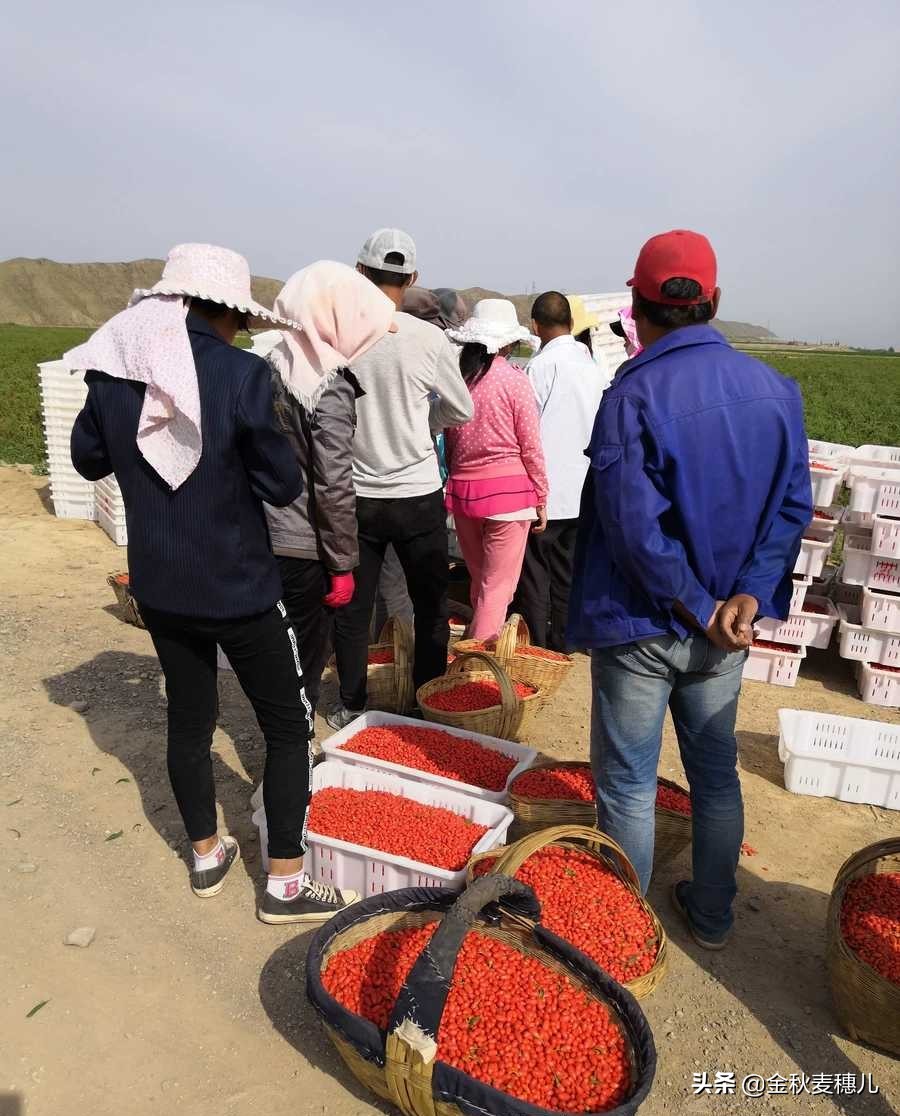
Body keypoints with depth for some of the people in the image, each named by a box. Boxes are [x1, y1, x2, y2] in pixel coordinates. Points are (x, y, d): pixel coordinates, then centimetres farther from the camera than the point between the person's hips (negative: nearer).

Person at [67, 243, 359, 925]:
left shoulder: (112, 370, -1)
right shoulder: (241, 374, -18)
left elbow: (89, 460, 13)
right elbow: (283, 485, -14)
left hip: (158, 586, 6)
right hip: (237, 586, -6)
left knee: (189, 719, 20)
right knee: (287, 724, 10)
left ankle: (207, 856, 38)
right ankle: (286, 884, 18)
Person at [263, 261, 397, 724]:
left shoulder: (273, 364, 5)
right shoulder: (331, 388, -17)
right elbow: (333, 487, -20)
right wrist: (342, 564, -12)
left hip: (267, 536, 8)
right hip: (306, 547, -8)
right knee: (306, 660, 8)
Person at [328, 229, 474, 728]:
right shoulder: (428, 338, -10)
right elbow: (462, 410, 3)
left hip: (353, 494, 1)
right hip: (417, 494, -1)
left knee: (352, 607, 14)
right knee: (431, 604, 15)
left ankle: (351, 706, 26)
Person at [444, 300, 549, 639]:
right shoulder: (514, 379, -8)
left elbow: (449, 442, 10)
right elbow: (531, 447, -5)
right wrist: (541, 498, 4)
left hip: (461, 488, 5)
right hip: (508, 488, -5)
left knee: (479, 580, 20)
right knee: (498, 585, 3)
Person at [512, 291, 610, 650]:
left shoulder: (539, 367, -14)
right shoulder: (596, 363, 4)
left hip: (545, 490, -6)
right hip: (583, 490, 6)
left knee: (535, 573, 6)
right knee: (568, 572, 15)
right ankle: (561, 645, 24)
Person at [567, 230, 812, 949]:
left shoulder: (633, 394, -19)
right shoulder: (775, 389, 0)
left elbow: (637, 530, -23)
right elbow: (793, 505, -3)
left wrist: (703, 611, -13)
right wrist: (747, 596, -9)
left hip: (640, 627, -5)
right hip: (723, 629, 6)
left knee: (628, 784, 12)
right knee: (716, 774, 22)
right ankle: (712, 916, 39)